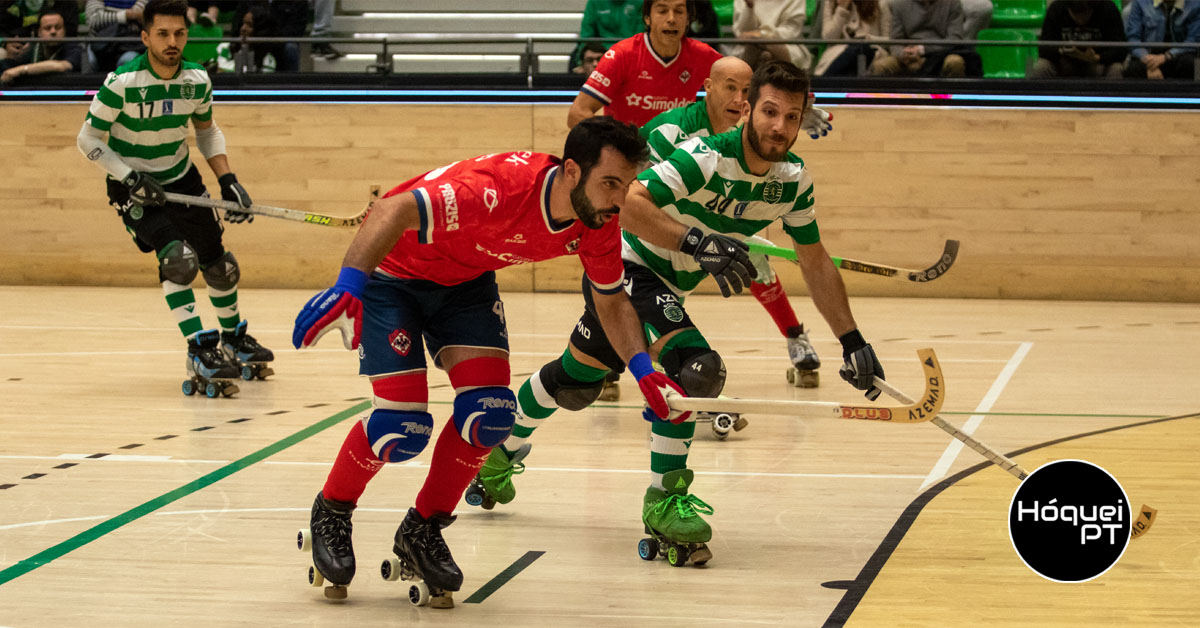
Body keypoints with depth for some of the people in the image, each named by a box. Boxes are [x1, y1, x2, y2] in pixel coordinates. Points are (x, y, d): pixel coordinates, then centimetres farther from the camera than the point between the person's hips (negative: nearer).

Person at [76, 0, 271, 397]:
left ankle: (234, 339, 36)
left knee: (220, 265, 10)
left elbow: (207, 131, 9)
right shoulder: (122, 84, -24)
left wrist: (228, 181, -2)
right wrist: (130, 179, -25)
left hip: (182, 180, 5)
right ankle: (199, 354, -17)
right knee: (179, 259, -25)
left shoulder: (198, 81, -9)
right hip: (134, 187, -5)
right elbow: (89, 141, -15)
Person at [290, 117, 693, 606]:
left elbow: (611, 301, 1)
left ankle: (422, 531, 13)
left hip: (466, 281, 6)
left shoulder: (598, 225, -16)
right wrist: (347, 289, -53)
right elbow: (394, 211, -41)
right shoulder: (498, 189, -39)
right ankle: (331, 514, 15)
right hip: (391, 272, -6)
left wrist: (643, 370, -13)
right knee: (404, 426, -15)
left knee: (490, 411, -10)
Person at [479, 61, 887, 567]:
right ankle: (663, 500, -11)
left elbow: (815, 263, 4)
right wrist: (696, 239, -49)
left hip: (671, 287, 8)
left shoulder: (794, 180, -7)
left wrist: (852, 341, 2)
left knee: (575, 383, 16)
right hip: (628, 266, -8)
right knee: (694, 365, -26)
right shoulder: (706, 158, -31)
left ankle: (501, 453, 38)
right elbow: (625, 202, -41)